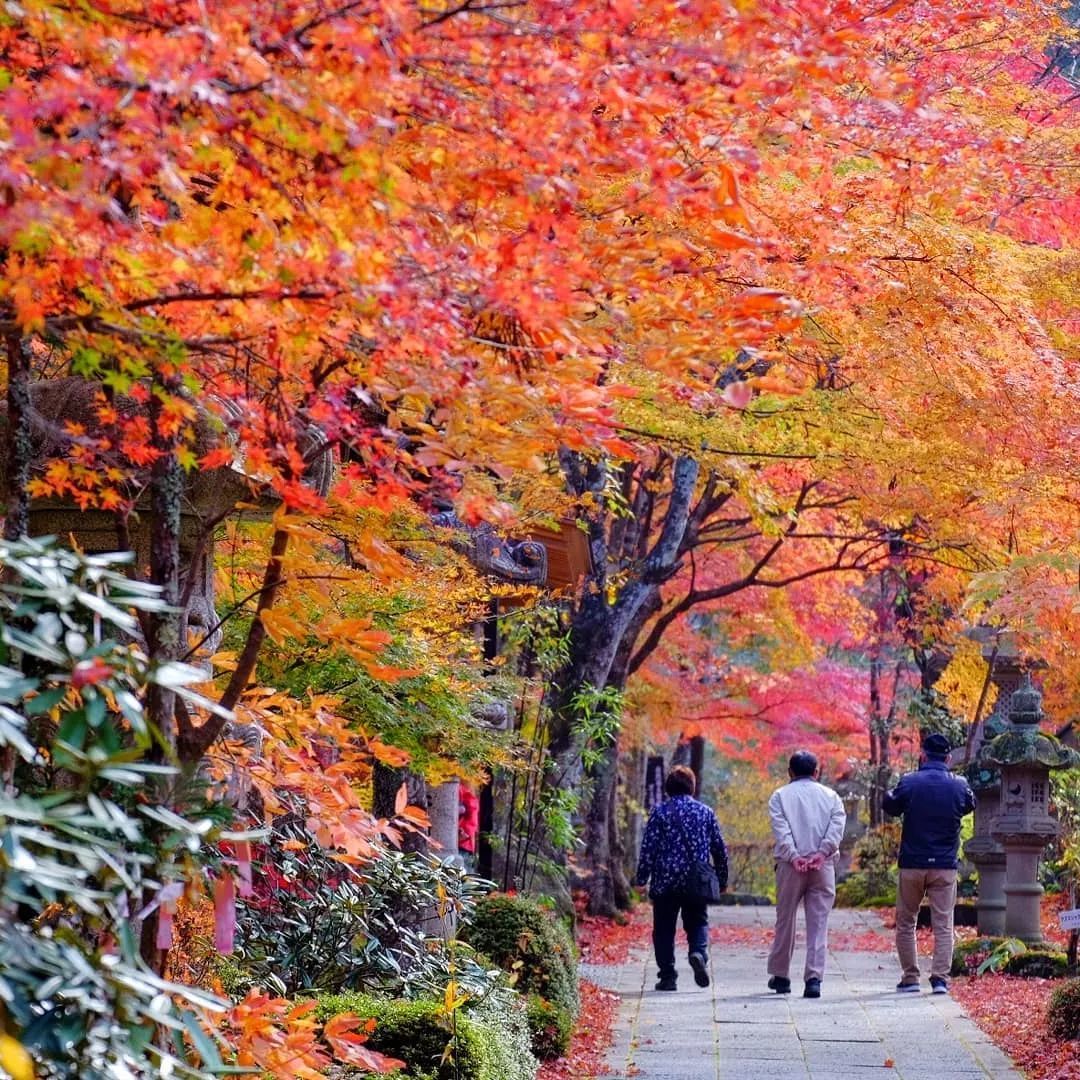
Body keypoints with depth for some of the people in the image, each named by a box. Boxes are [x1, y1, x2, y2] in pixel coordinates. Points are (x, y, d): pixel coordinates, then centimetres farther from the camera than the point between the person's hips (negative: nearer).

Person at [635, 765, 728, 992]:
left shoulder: (660, 812, -2)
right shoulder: (705, 812, 6)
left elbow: (648, 847, -6)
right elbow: (719, 849, 9)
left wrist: (641, 878, -1)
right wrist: (722, 879, 19)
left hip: (665, 882, -2)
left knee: (664, 929, 7)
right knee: (697, 922, 14)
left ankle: (668, 976, 3)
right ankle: (699, 952, -16)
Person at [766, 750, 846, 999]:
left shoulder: (780, 796, 7)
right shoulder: (830, 796, 11)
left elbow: (780, 829, -7)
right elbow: (837, 826, -4)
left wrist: (793, 856, -13)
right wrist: (822, 853, -11)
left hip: (790, 866, 0)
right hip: (823, 866, 1)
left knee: (785, 921, 11)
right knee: (819, 923, 0)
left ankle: (780, 976, 20)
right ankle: (814, 978, -10)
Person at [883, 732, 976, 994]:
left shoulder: (909, 783, -8)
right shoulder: (958, 786, -3)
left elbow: (889, 806, 8)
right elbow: (970, 805, 18)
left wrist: (892, 793, 26)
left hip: (912, 864, -1)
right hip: (945, 865, 1)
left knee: (906, 923, 11)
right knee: (943, 925, 4)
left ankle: (910, 978, 9)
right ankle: (940, 978, -6)